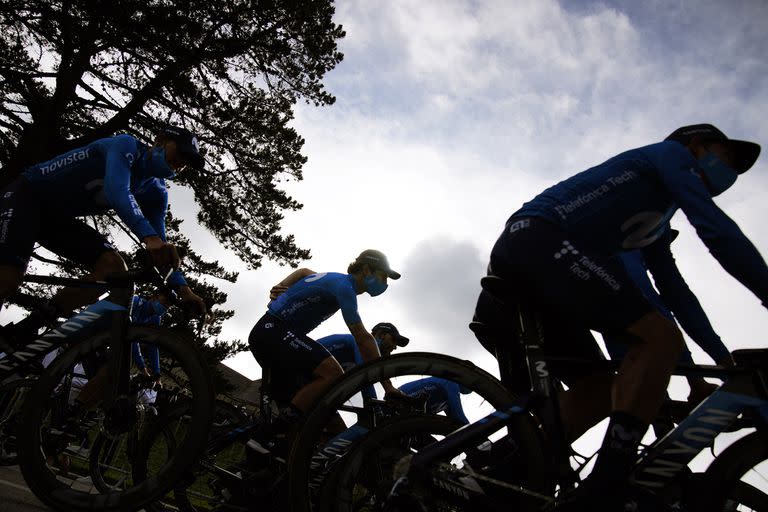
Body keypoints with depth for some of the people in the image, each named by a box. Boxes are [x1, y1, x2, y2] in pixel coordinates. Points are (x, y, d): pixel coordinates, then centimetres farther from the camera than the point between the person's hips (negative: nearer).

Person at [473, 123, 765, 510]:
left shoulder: (655, 215, 34)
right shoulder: (671, 153, 9)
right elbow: (718, 231, -5)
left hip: (516, 264, 10)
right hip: (538, 240, -10)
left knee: (601, 389, 7)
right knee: (659, 337, -17)